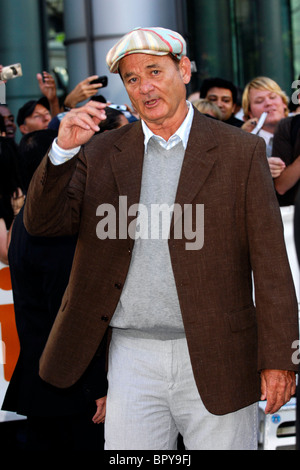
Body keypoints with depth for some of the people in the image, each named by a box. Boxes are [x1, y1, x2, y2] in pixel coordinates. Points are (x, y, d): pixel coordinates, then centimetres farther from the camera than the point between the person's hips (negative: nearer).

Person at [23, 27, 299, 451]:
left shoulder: (240, 151, 1)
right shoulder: (101, 153, 9)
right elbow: (42, 222, 1)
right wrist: (64, 149, -14)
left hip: (215, 363, -2)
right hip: (131, 358, 2)